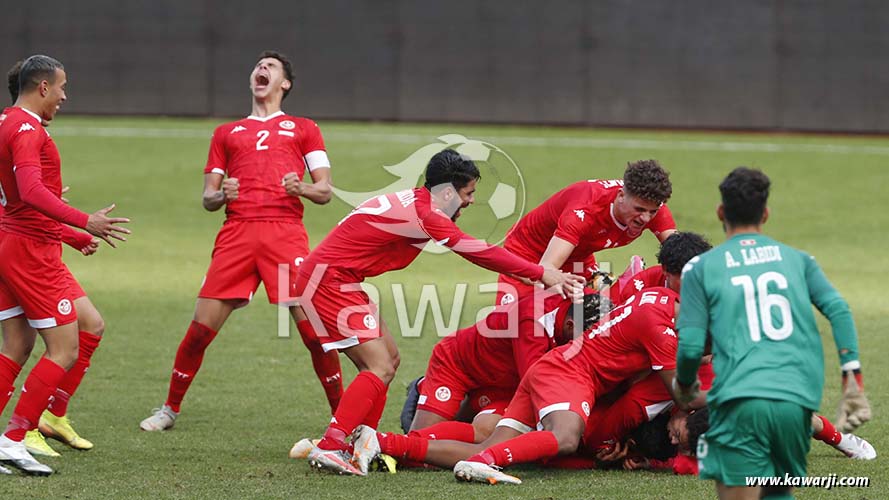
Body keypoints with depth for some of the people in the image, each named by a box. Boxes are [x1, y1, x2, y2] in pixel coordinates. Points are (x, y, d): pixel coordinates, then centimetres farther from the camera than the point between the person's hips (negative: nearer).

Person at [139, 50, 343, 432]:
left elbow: (325, 192, 12)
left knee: (313, 329, -11)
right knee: (200, 327, -4)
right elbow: (207, 198, 20)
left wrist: (301, 188, -10)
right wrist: (221, 195, -4)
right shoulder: (227, 133, 25)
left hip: (285, 231, -2)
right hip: (237, 230, 2)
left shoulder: (303, 129, 20)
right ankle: (170, 409, 11)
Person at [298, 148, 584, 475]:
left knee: (389, 358, 14)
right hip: (328, 279, -11)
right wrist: (542, 274, -14)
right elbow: (479, 253, -19)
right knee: (380, 368, -15)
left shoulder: (415, 202, 11)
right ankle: (329, 448, -19)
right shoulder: (423, 213, -19)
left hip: (338, 279, 11)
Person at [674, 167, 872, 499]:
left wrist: (683, 385, 25)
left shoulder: (701, 268, 10)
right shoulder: (796, 259, 18)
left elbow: (691, 345, 4)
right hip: (797, 402, 3)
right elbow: (838, 310, 5)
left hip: (739, 399, -3)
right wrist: (853, 381, 4)